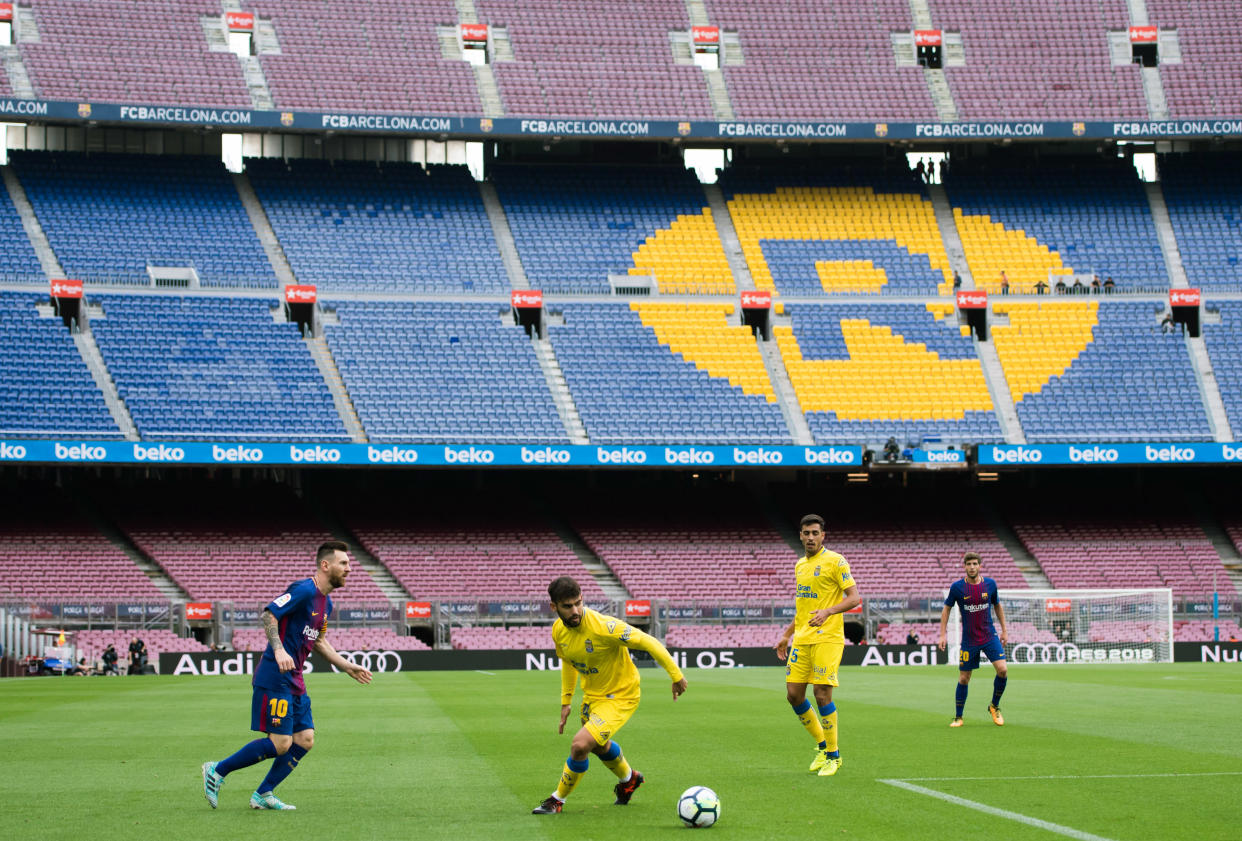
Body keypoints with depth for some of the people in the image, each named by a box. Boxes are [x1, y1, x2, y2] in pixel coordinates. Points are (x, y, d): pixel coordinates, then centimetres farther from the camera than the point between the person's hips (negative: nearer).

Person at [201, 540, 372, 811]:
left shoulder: (326, 603, 16)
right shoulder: (304, 590, -14)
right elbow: (267, 615, -20)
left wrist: (348, 667, 25)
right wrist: (278, 650, -32)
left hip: (295, 682, 10)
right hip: (275, 679, -10)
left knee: (305, 740, 3)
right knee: (280, 743, -12)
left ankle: (263, 794, 11)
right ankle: (217, 771, 1)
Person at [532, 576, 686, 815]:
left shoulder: (603, 626, -33)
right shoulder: (558, 630, -11)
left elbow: (647, 642, -26)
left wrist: (676, 675, -22)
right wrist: (566, 701, 11)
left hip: (620, 696, -8)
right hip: (592, 695, 8)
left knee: (580, 745, -22)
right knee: (600, 746, 30)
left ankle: (558, 799, 1)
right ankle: (628, 779, 62)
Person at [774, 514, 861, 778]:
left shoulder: (835, 561, -6)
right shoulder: (800, 565, 17)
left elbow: (854, 598, -10)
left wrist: (828, 612, -25)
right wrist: (787, 634, 22)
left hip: (827, 638, -7)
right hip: (801, 638, 7)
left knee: (822, 694, -11)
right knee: (793, 695, 2)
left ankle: (833, 756, 2)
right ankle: (822, 746, 19)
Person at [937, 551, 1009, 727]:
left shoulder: (990, 584, -1)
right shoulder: (957, 587, -8)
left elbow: (997, 606, 15)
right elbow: (946, 608, 4)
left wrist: (1004, 630, 14)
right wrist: (942, 635, -1)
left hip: (990, 637, 1)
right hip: (969, 639, -1)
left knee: (1002, 670, -14)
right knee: (963, 678, 2)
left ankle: (994, 707, 10)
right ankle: (958, 717, 18)